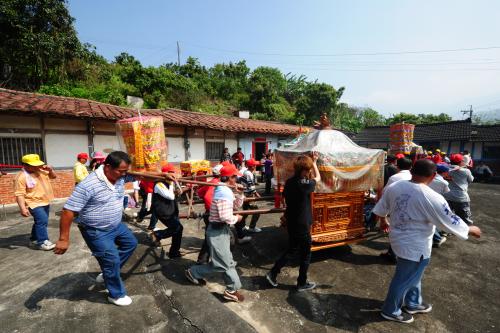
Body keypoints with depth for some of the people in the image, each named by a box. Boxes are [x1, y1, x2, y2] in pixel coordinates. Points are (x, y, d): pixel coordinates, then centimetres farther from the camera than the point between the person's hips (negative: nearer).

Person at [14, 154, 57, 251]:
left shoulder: (41, 170, 3)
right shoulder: (21, 177, -19)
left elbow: (53, 177, 17)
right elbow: (19, 194, -21)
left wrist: (50, 170, -5)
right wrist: (23, 208, -28)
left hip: (45, 202, 8)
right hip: (34, 203, -8)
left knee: (40, 222, 17)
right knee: (42, 220, -18)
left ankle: (34, 240, 32)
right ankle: (42, 242, -8)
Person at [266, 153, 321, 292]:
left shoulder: (289, 182, -2)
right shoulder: (305, 184, -23)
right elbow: (318, 178, -2)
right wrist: (314, 162, 9)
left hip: (291, 223, 7)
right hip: (302, 225, -7)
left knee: (291, 251, 23)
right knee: (305, 255, 14)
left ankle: (273, 273, 23)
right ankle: (302, 283, 29)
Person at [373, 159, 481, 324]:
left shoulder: (393, 187, -8)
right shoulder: (432, 198, -26)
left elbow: (381, 209, 5)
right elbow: (451, 222, -14)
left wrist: (383, 221, 25)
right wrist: (471, 230, 6)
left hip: (399, 238, 7)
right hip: (415, 246, -7)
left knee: (413, 274, 29)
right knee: (404, 279, 13)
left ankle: (413, 303, 48)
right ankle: (390, 311, 32)